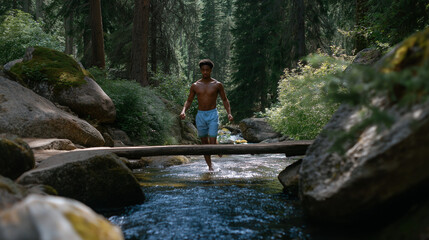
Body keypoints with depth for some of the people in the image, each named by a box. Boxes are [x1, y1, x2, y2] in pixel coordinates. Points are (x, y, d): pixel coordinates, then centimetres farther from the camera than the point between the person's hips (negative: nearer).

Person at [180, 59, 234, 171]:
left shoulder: (217, 85, 0)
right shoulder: (195, 86, 4)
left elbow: (225, 100, 8)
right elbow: (189, 101, 10)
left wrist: (229, 113, -5)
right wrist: (183, 110, -9)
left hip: (213, 115, -2)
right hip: (200, 115, 3)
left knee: (212, 142, -13)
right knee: (204, 143, 9)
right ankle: (210, 165, 21)